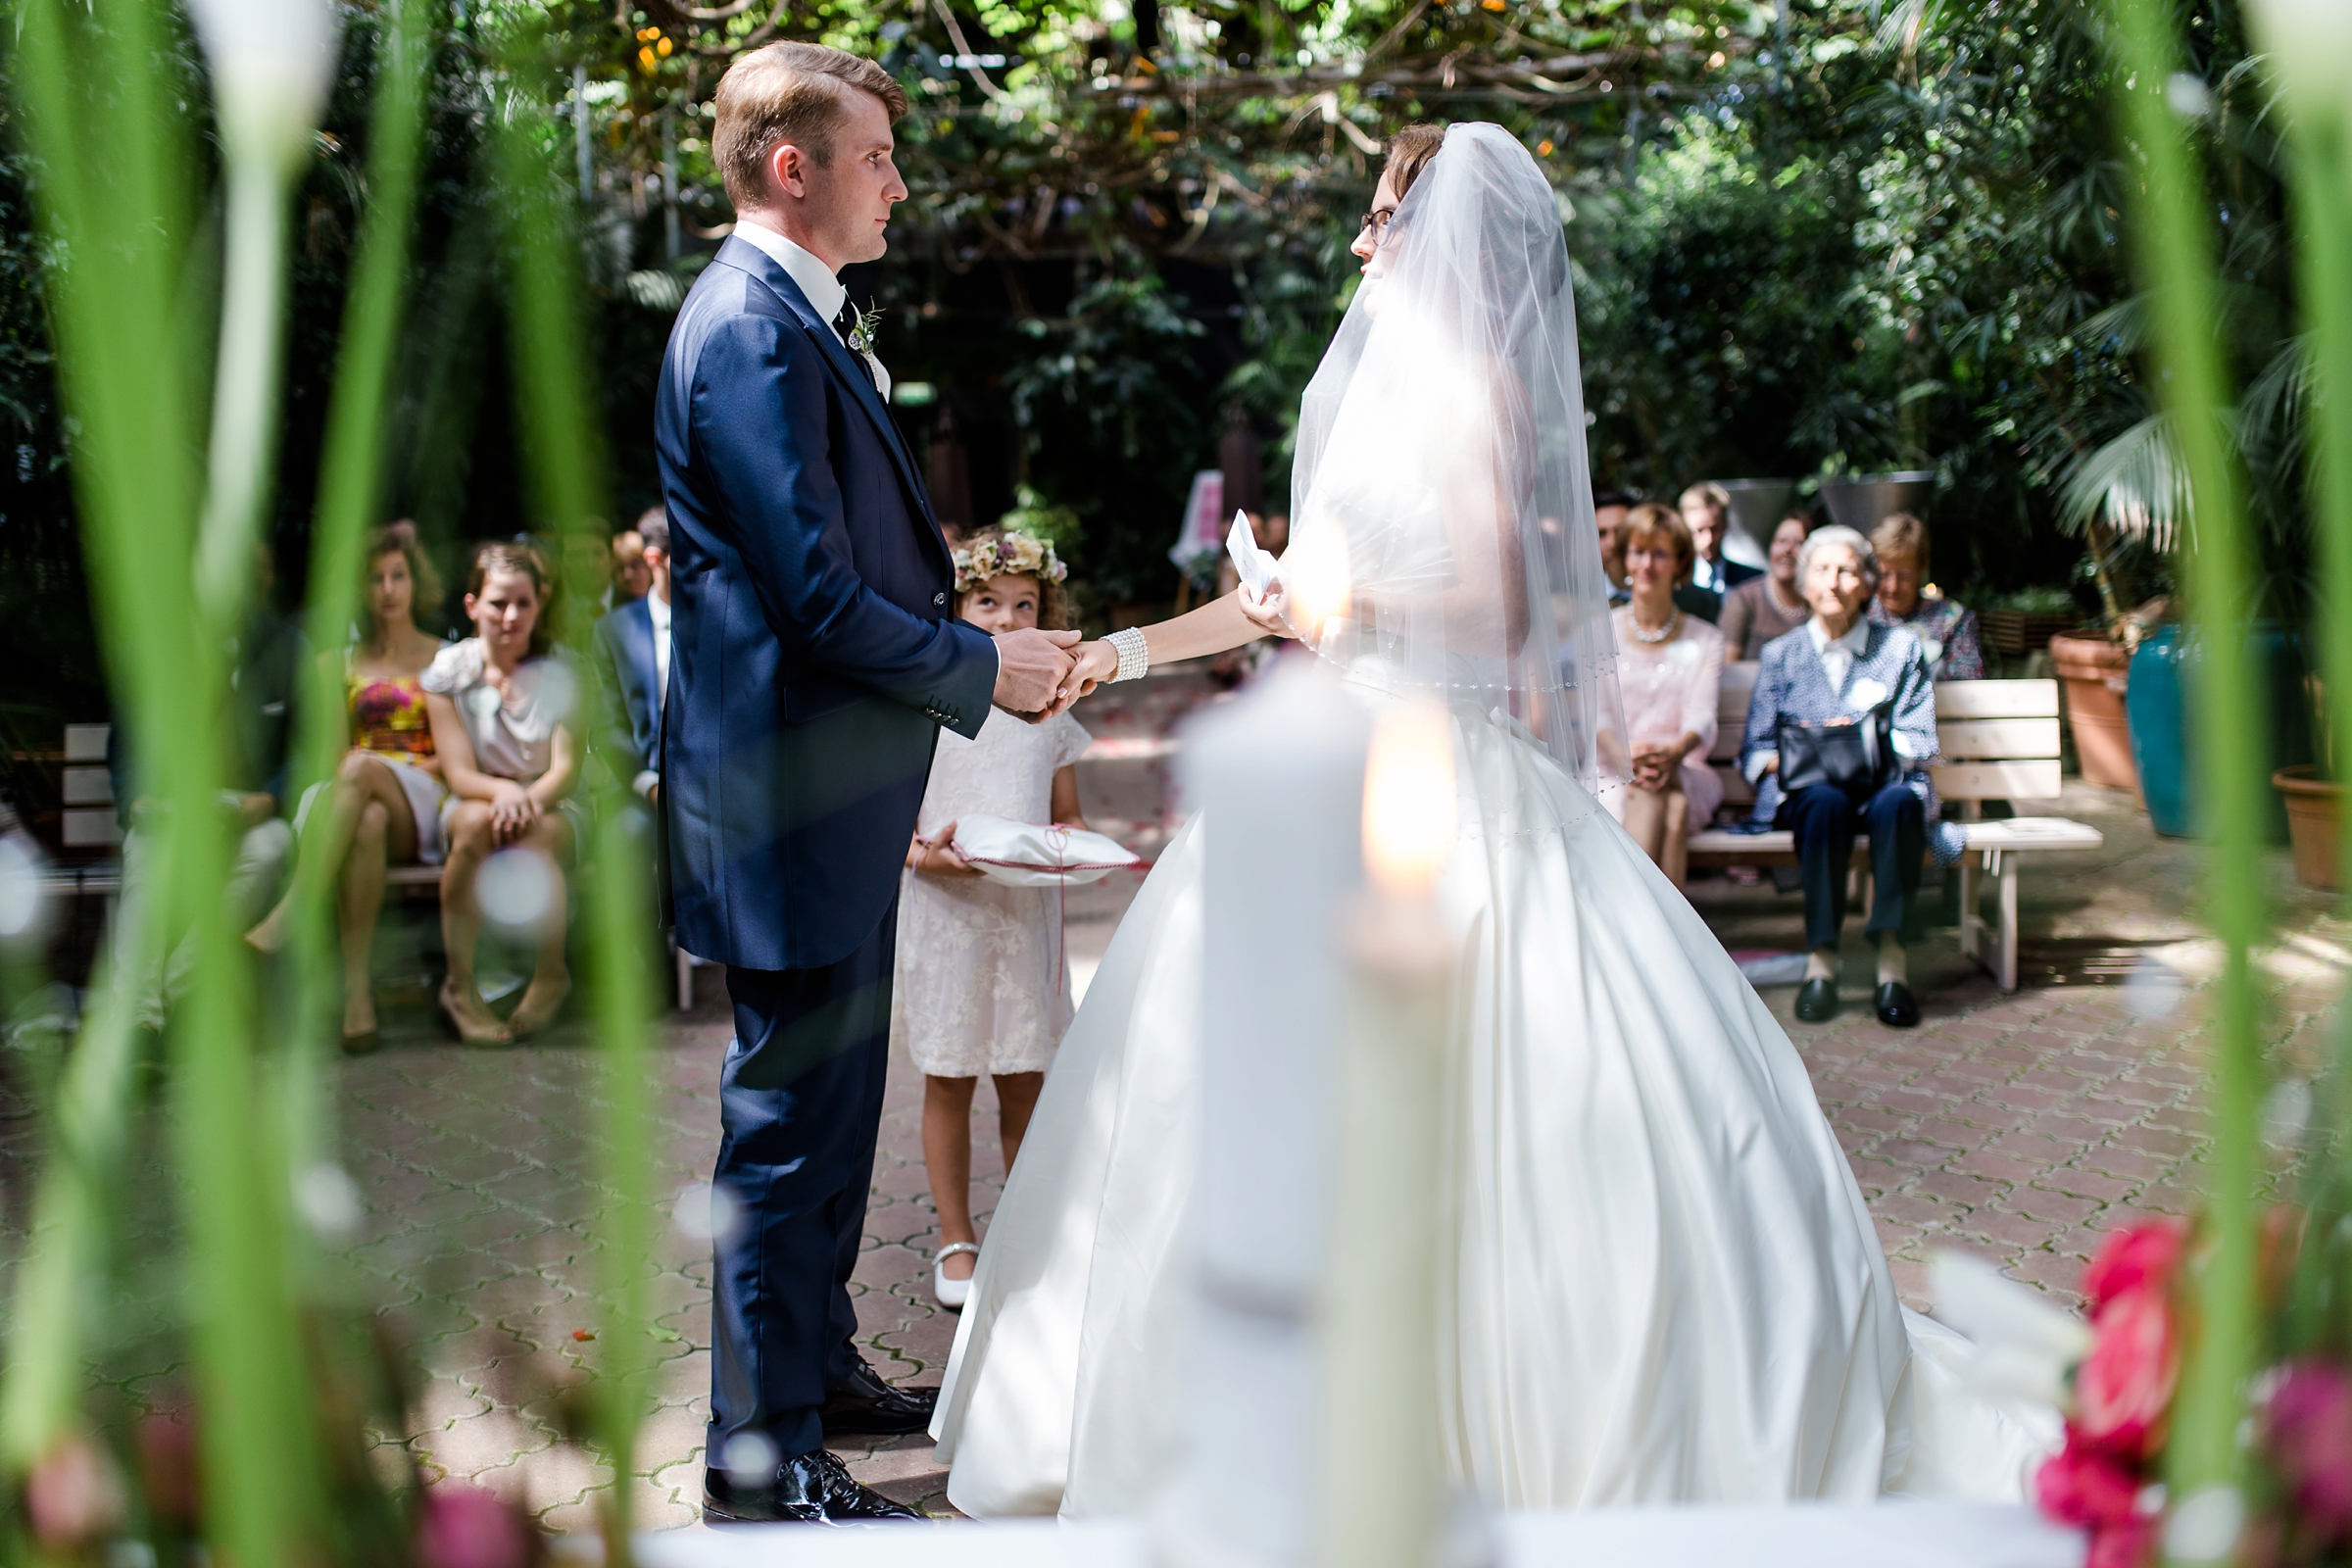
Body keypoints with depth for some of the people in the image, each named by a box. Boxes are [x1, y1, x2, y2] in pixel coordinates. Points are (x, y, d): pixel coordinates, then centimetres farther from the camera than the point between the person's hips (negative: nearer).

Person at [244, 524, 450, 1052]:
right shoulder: (343, 664, 24)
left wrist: (409, 766, -7)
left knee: (362, 770, -39)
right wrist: (343, 764, -7)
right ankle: (356, 984, -49)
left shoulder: (445, 658, 18)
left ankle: (285, 918, -48)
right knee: (366, 823, -40)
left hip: (422, 806, -1)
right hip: (353, 801, 2)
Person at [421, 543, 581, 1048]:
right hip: (474, 801, 0)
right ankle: (460, 984, -29)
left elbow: (566, 767, -7)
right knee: (476, 821, -37)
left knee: (537, 833, -37)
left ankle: (551, 977, -17)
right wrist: (501, 790, -31)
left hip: (548, 806, 0)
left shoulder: (560, 671, 2)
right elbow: (459, 773, -7)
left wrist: (528, 799, -30)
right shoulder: (448, 671, 1)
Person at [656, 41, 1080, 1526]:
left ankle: (817, 1359, 35)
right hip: (790, 799, -10)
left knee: (835, 1101, 20)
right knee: (792, 1117, -1)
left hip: (836, 789, 10)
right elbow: (819, 595, -23)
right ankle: (762, 1450, 12)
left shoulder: (801, 320, 15)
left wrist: (970, 640, 9)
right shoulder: (752, 331, -18)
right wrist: (984, 668, -11)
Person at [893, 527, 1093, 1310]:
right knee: (949, 1082, 5)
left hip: (1027, 911, 3)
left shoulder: (1048, 713, 8)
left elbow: (1067, 814, 13)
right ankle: (956, 1239, 18)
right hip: (946, 910, -2)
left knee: (1025, 1082, 8)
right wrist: (922, 854, -22)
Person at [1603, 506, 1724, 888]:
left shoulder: (1705, 641, 15)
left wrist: (1675, 750, -27)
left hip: (1685, 774, 0)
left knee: (1670, 797, -36)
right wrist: (1626, 755, -24)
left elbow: (1702, 717, -2)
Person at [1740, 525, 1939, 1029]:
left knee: (1898, 801, -37)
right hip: (1803, 793, 0)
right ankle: (1822, 957, -37)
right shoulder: (1780, 655, 18)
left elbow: (1919, 741, 6)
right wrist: (1789, 758, -13)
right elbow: (1754, 750, 11)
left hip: (1883, 784, 0)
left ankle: (1891, 955, -37)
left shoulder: (1900, 648, 16)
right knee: (1825, 800, -37)